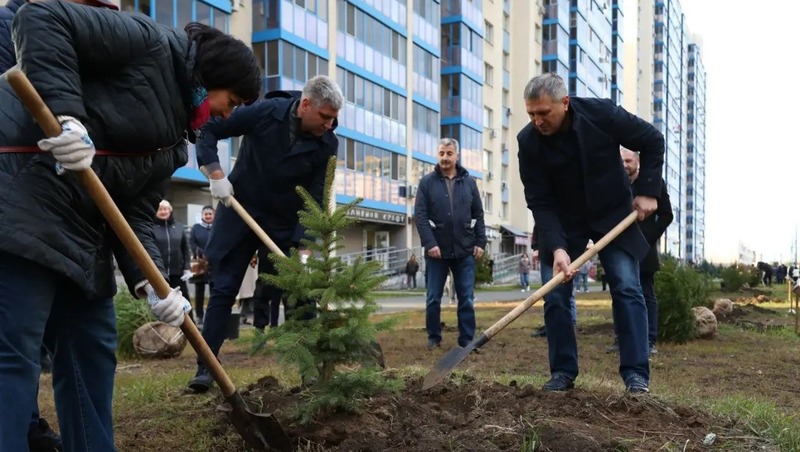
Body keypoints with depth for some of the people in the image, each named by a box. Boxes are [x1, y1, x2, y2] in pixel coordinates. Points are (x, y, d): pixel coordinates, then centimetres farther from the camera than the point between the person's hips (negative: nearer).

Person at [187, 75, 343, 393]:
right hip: (239, 209, -2)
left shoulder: (327, 144, -12)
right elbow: (208, 130, -10)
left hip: (286, 222, 2)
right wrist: (216, 175, -20)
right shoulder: (265, 112, -18)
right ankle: (206, 366, 6)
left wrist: (304, 246, -19)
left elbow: (315, 198, -11)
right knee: (223, 290, -2)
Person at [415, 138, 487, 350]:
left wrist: (480, 242, 1)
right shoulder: (427, 182, 1)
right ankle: (434, 337, 19)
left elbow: (478, 215, 10)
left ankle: (467, 340, 11)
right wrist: (429, 243, -15)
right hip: (437, 250, -1)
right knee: (433, 298, 6)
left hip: (465, 250, 1)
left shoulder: (469, 182, 8)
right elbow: (420, 215, -5)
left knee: (466, 299, 3)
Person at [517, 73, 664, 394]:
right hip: (562, 223, 1)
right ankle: (563, 373, 7)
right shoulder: (528, 141, -19)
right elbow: (539, 202, -18)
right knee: (554, 297, -5)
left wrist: (648, 190, -12)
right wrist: (556, 247, -29)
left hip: (613, 215, -1)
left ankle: (636, 373, -2)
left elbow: (653, 142, -6)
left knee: (627, 289, -8)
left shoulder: (602, 114, -21)